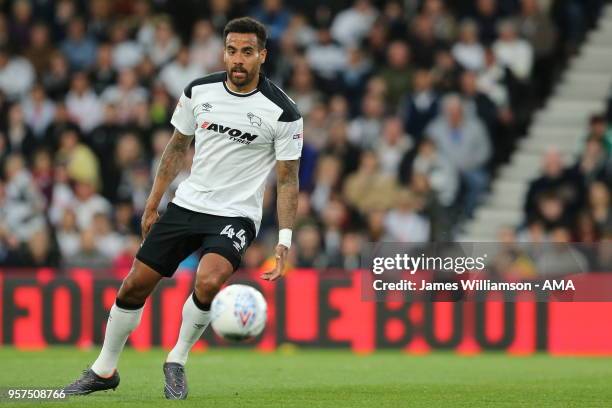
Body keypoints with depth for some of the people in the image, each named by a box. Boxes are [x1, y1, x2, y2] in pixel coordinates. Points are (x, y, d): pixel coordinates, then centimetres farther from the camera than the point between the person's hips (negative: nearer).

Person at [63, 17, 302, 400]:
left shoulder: (282, 111, -12)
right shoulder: (198, 91, -1)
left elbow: (288, 179, -5)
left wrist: (284, 242, -12)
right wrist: (152, 205, 16)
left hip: (235, 216, -4)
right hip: (186, 206, 4)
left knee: (208, 282, -30)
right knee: (135, 284, 2)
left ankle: (177, 361, -5)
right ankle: (104, 371, 22)